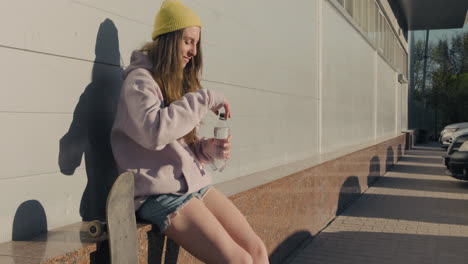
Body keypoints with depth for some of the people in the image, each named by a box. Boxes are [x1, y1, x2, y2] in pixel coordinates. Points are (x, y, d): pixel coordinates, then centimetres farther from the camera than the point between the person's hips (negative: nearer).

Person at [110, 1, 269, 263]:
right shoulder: (140, 80, -8)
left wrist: (207, 149, -1)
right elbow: (155, 132, -28)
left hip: (196, 183, 8)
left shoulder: (179, 80, 18)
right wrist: (205, 99, -19)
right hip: (162, 193, -8)